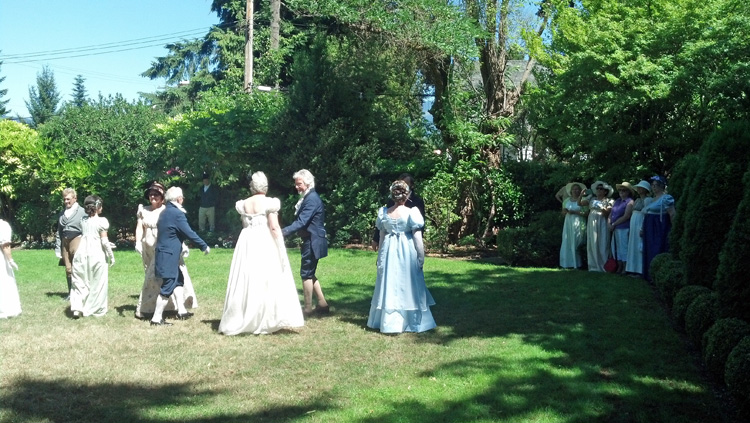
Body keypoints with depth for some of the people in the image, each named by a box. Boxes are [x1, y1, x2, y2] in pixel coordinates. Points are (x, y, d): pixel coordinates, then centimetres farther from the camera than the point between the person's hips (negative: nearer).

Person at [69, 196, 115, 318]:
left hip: (82, 253, 5)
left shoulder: (83, 220, 7)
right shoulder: (101, 221, -10)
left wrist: (107, 244, 22)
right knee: (97, 283, 8)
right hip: (96, 254, -4)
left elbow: (86, 237, 13)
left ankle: (77, 308, -2)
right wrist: (111, 255, 1)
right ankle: (96, 309, 15)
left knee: (80, 282, 10)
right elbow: (104, 241, -10)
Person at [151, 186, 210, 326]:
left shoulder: (165, 212, 11)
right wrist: (204, 246, -7)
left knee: (179, 280, 19)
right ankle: (157, 318, 0)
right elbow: (189, 233, -17)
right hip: (169, 256, -10)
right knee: (168, 287, -4)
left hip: (164, 252, 10)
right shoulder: (177, 214, -17)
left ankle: (181, 311, 25)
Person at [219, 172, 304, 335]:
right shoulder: (269, 202, -7)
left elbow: (245, 224, 13)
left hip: (246, 244, 5)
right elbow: (274, 228, -11)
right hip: (265, 244, -5)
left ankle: (239, 321, 15)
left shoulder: (243, 204, 7)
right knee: (268, 282, 1)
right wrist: (282, 250, -8)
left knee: (246, 283, 10)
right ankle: (266, 321, 1)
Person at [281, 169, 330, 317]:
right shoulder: (308, 197, 13)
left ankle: (308, 309, 5)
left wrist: (283, 232, -34)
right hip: (310, 241, 10)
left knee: (306, 273, -3)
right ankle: (322, 305, 20)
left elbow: (301, 222, -27)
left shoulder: (312, 198, -18)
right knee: (310, 274, 15)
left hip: (312, 242, -10)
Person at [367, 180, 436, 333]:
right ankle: (410, 321, 13)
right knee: (407, 286, 6)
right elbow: (417, 238, -10)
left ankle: (389, 322, 16)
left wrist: (381, 255, 17)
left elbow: (381, 236, 8)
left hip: (389, 251, 3)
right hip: (407, 252, -3)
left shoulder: (384, 212, 0)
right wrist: (421, 257, -3)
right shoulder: (411, 212, -11)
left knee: (389, 286, 10)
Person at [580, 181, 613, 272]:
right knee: (591, 245, 3)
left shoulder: (608, 201, 4)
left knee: (602, 245, -5)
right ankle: (593, 266, 8)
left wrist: (602, 208, -21)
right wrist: (581, 195, -5)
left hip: (602, 225, -4)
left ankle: (602, 266, 0)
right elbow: (579, 203, 10)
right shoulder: (591, 199, 13)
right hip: (591, 224, 4)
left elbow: (607, 213, -5)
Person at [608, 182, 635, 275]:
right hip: (615, 229, 7)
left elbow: (626, 216, -14)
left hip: (624, 229, -7)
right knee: (616, 248, 9)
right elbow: (611, 213, 16)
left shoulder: (629, 202, -6)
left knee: (623, 248, -4)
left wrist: (614, 224, -11)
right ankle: (619, 267, 17)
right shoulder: (617, 201, 16)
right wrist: (609, 223, -1)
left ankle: (625, 268, 2)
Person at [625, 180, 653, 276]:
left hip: (640, 226, -9)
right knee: (633, 248, 10)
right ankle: (634, 270, 14)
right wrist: (631, 228, 17)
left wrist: (642, 229, -22)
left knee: (640, 249, -7)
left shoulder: (647, 200, -8)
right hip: (633, 226, 9)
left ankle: (640, 270, -4)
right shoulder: (637, 200, 19)